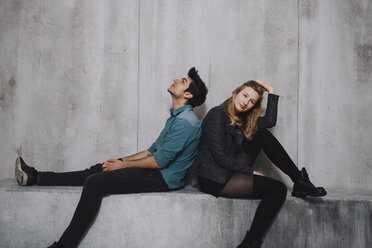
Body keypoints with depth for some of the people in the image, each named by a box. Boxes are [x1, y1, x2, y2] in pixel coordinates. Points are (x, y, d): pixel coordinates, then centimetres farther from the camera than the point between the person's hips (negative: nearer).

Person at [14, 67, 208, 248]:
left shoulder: (185, 122, -19)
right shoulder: (176, 117, 15)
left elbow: (159, 161, -21)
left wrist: (123, 164, -10)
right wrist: (122, 160, 11)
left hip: (162, 178, -10)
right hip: (156, 171, 10)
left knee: (95, 182, -17)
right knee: (98, 170, 9)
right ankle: (36, 178, 17)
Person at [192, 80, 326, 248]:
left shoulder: (240, 117, 13)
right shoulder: (218, 114, -14)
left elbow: (270, 121, 5)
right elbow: (221, 157, -18)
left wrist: (271, 93, 6)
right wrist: (250, 172, -11)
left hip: (229, 170, 9)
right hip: (214, 179, -9)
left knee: (262, 135, 2)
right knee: (278, 189, -14)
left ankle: (299, 180, 3)